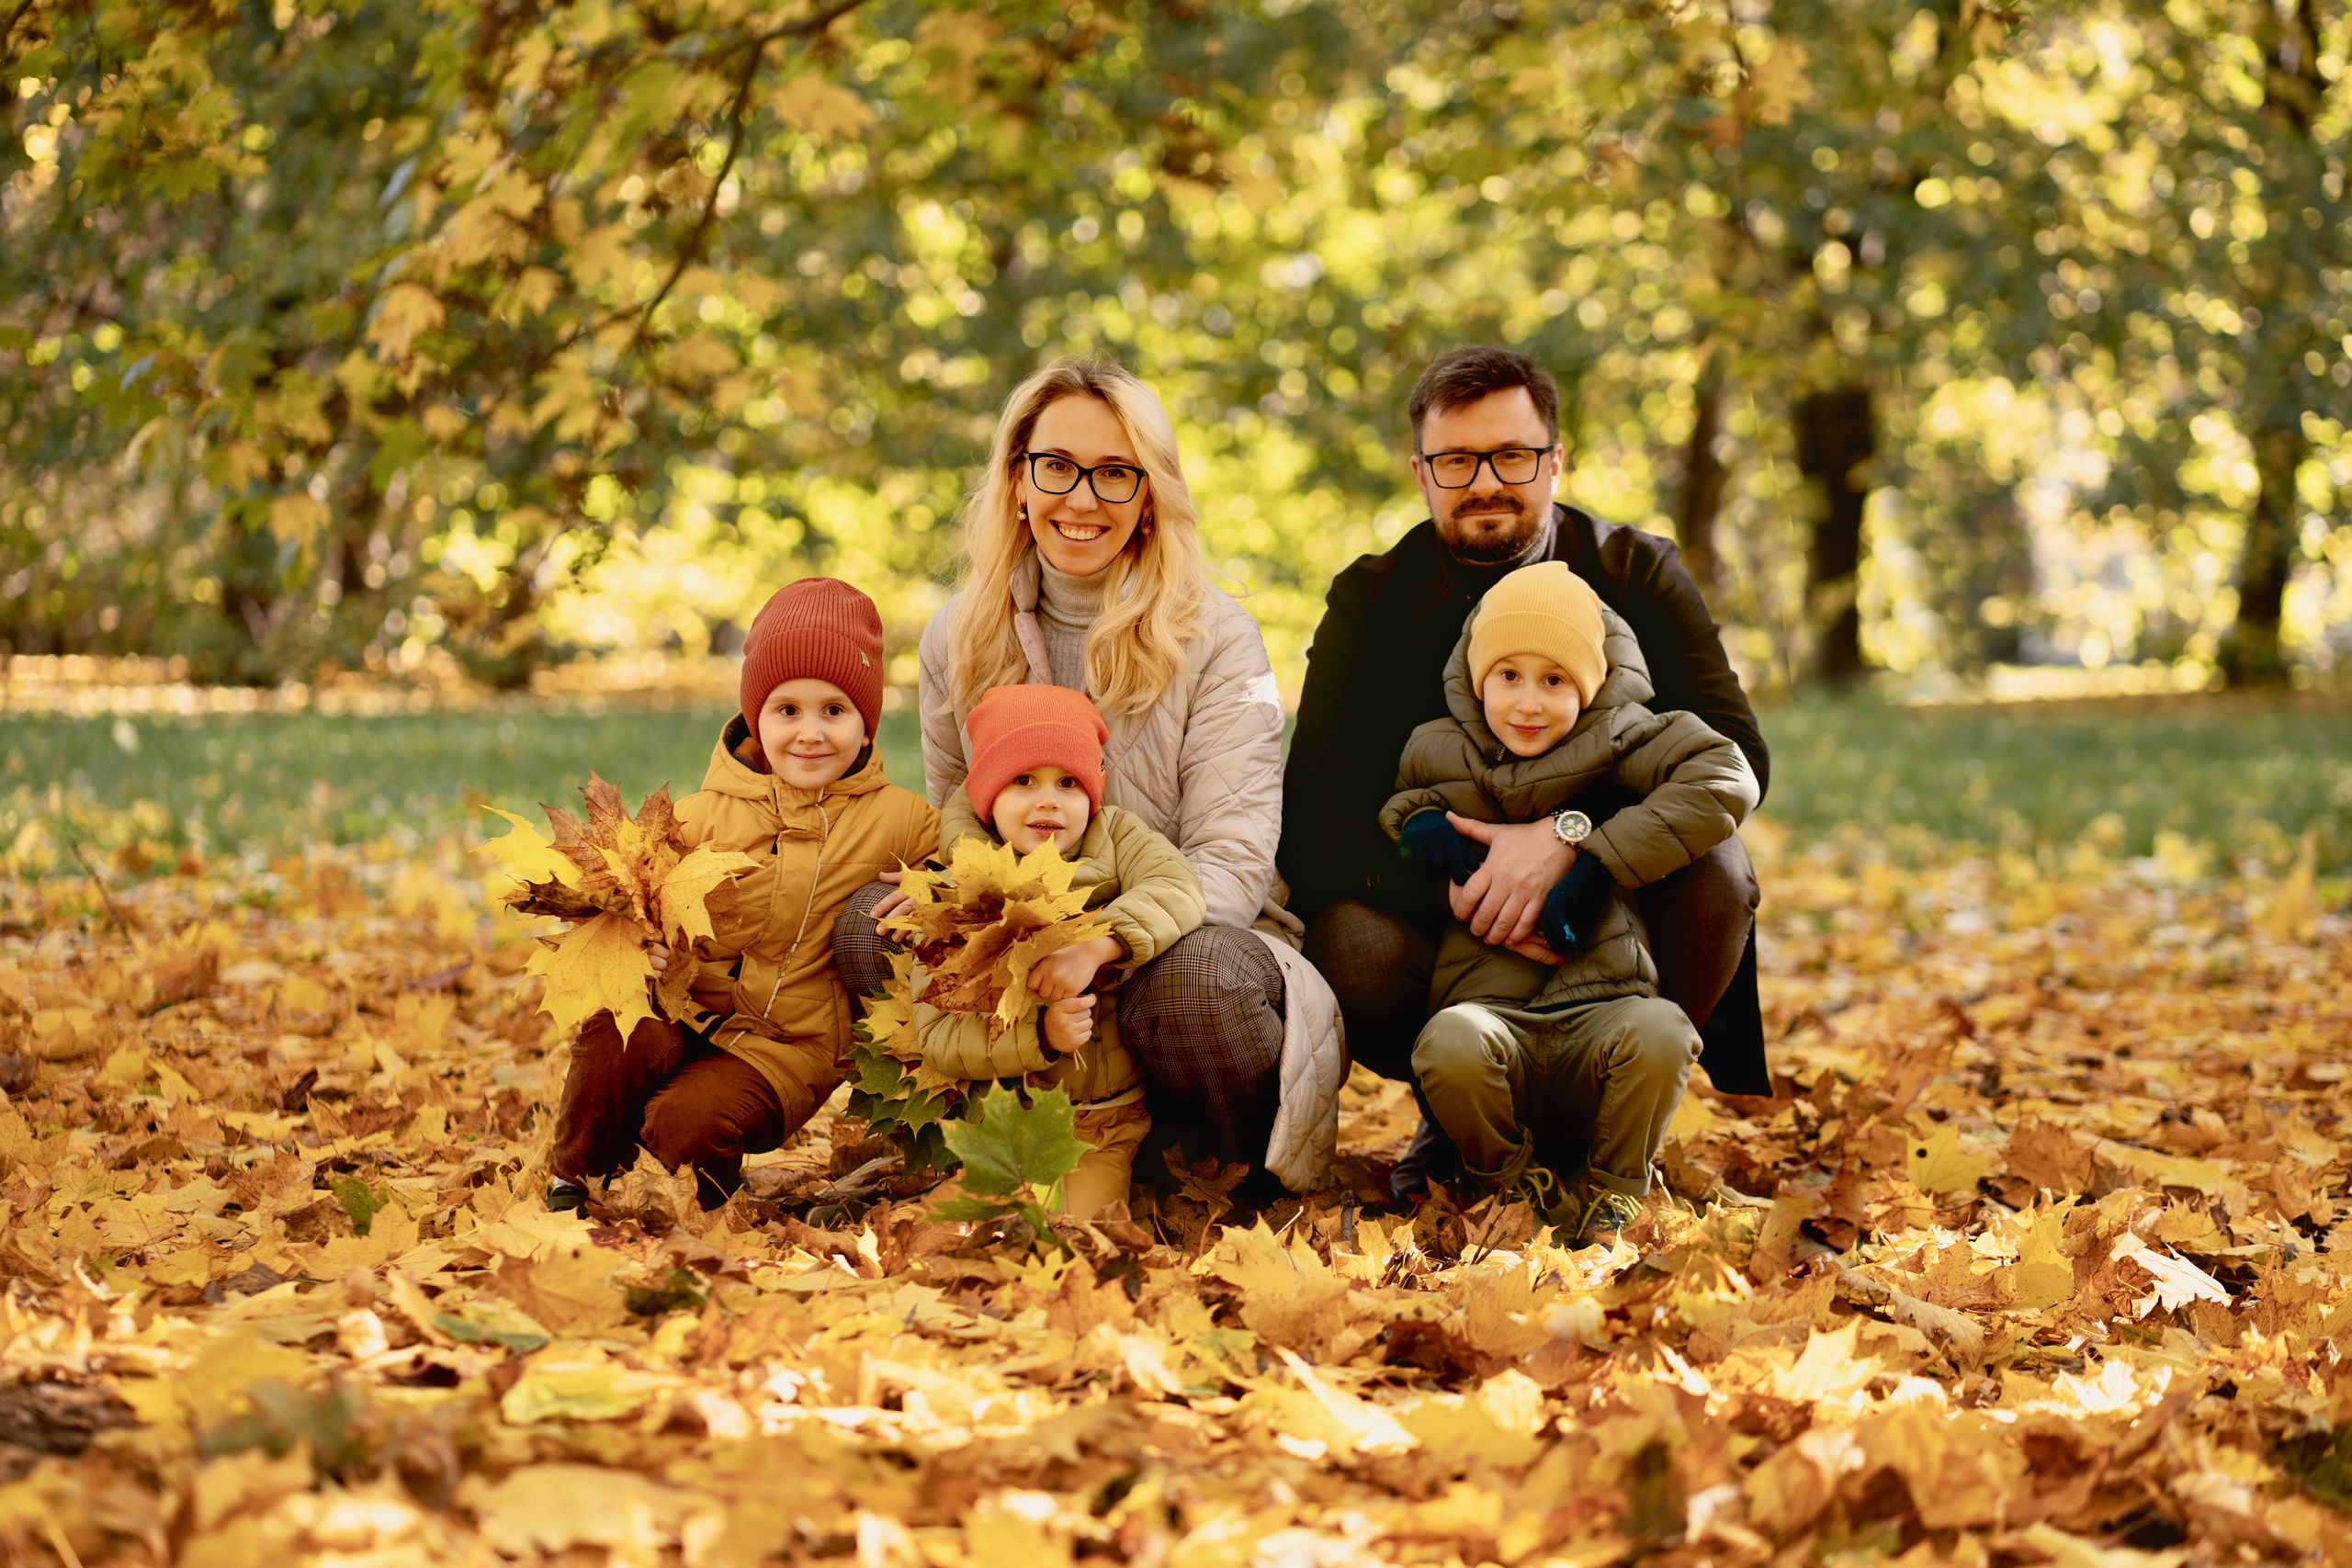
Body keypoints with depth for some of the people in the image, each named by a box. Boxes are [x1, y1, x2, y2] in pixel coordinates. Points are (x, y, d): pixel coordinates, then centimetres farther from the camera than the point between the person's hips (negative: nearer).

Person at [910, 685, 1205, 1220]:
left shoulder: (1116, 835, 7)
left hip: (1112, 1121, 0)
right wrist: (1040, 1035, -23)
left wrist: (1095, 946, -30)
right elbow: (938, 1037, -7)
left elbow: (1179, 892, -15)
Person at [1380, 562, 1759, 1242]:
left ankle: (1611, 1192, -4)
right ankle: (1515, 1186, -1)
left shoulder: (1614, 739, 6)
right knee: (1449, 1043, -35)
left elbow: (1723, 780, -8)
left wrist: (1591, 860, -13)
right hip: (1491, 1002, 1)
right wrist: (1424, 828, 0)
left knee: (1658, 1033, -35)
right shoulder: (1437, 753, 12)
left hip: (1600, 1003, -1)